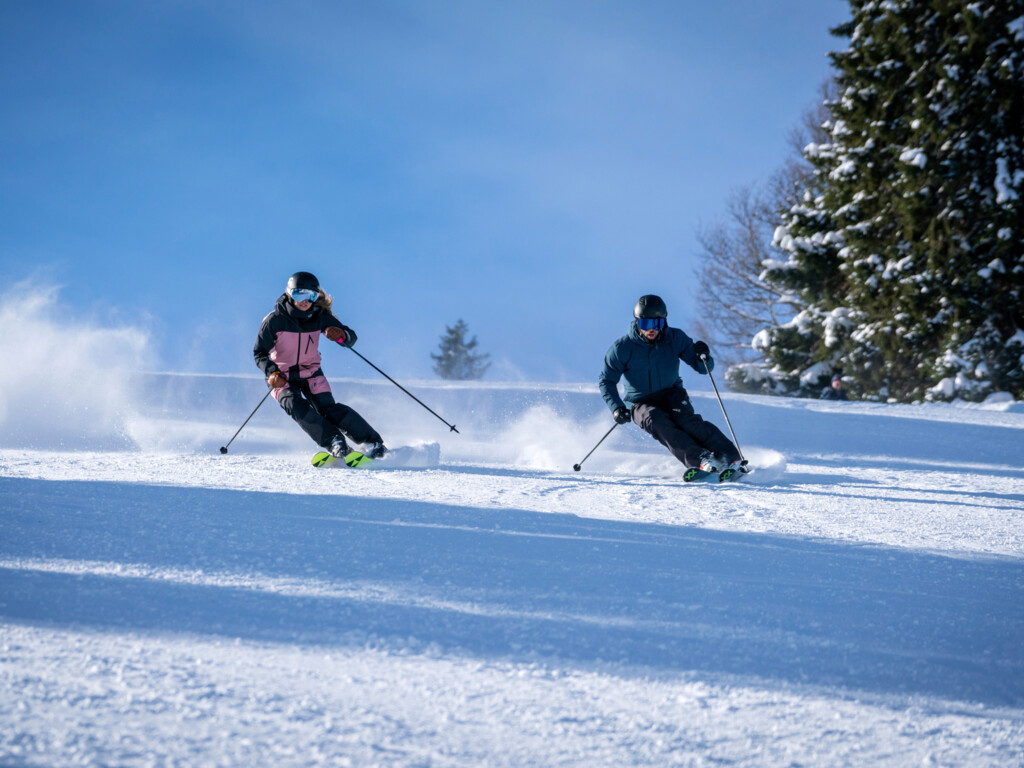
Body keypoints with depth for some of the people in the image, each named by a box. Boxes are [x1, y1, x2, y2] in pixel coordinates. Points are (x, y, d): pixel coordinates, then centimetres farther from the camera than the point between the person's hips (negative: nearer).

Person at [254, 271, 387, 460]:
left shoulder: (320, 317, -9)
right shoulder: (275, 320, -15)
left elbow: (351, 337, -5)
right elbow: (259, 353, -10)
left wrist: (341, 335, -30)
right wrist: (272, 372, -29)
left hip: (311, 374, 1)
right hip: (283, 378, -1)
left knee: (329, 408, -18)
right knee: (297, 407, -28)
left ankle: (373, 443, -16)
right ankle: (336, 445, -33)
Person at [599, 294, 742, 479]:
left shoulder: (675, 339, -5)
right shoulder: (623, 348, -9)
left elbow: (703, 369, -1)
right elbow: (606, 381, 1)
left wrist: (703, 357, -24)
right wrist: (616, 407, -14)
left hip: (672, 394, 1)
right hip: (642, 403, -1)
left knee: (687, 419, -30)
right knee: (659, 423, -33)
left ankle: (729, 458, -38)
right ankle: (700, 460, -48)